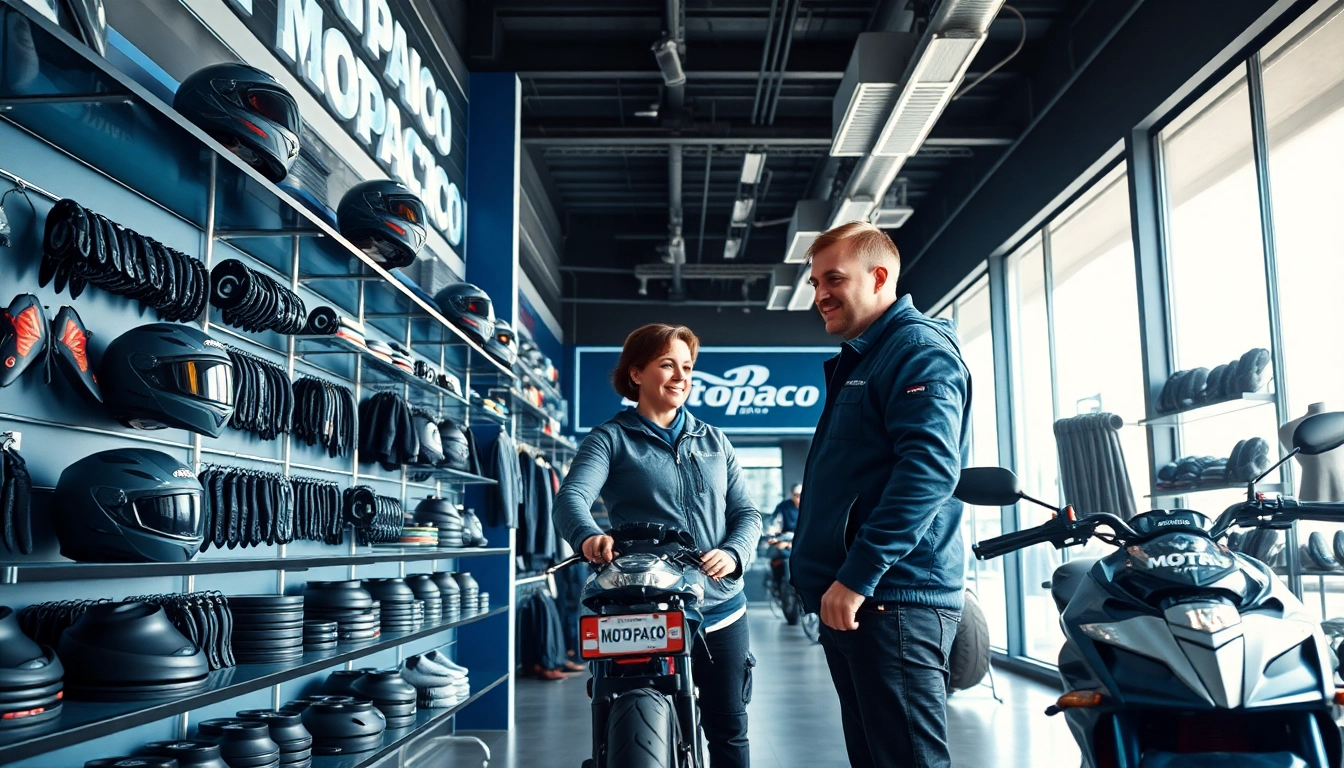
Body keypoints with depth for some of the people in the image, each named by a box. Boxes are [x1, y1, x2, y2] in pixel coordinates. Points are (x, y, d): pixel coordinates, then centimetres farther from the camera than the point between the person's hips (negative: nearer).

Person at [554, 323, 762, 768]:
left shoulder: (713, 442, 14)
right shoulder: (611, 439, 0)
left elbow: (745, 513, 11)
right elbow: (571, 496, -17)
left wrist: (733, 554, -12)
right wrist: (588, 536, -40)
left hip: (722, 611, 4)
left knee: (729, 731, 11)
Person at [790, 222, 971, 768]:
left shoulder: (919, 348, -9)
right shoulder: (855, 362, 21)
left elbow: (930, 467, -23)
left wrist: (857, 576, -25)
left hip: (894, 603, -10)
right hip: (848, 602, 10)